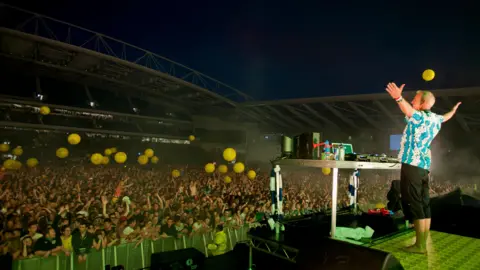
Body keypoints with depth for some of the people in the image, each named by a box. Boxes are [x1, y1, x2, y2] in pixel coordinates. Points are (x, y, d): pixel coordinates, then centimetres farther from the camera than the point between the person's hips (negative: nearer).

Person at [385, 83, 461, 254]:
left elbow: (409, 111, -34)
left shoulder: (420, 117, -10)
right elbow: (446, 117, 38)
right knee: (424, 205, 10)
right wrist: (454, 110, 61)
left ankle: (419, 246, -4)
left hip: (412, 165, -9)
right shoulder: (434, 118, 15)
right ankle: (423, 243, 17)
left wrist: (398, 98, -53)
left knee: (415, 206, -7)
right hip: (424, 166, 9)